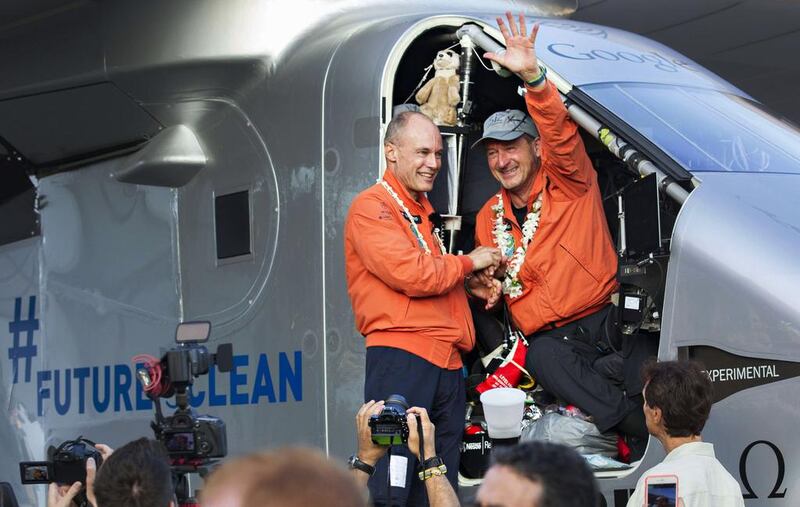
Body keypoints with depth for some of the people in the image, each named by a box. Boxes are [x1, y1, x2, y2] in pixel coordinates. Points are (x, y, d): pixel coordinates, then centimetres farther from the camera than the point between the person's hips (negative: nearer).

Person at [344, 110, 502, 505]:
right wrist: (468, 263, -2)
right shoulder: (372, 208, -5)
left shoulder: (422, 211, 24)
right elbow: (411, 274, -17)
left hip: (446, 364, 9)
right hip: (401, 356, -9)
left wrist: (470, 284, 14)